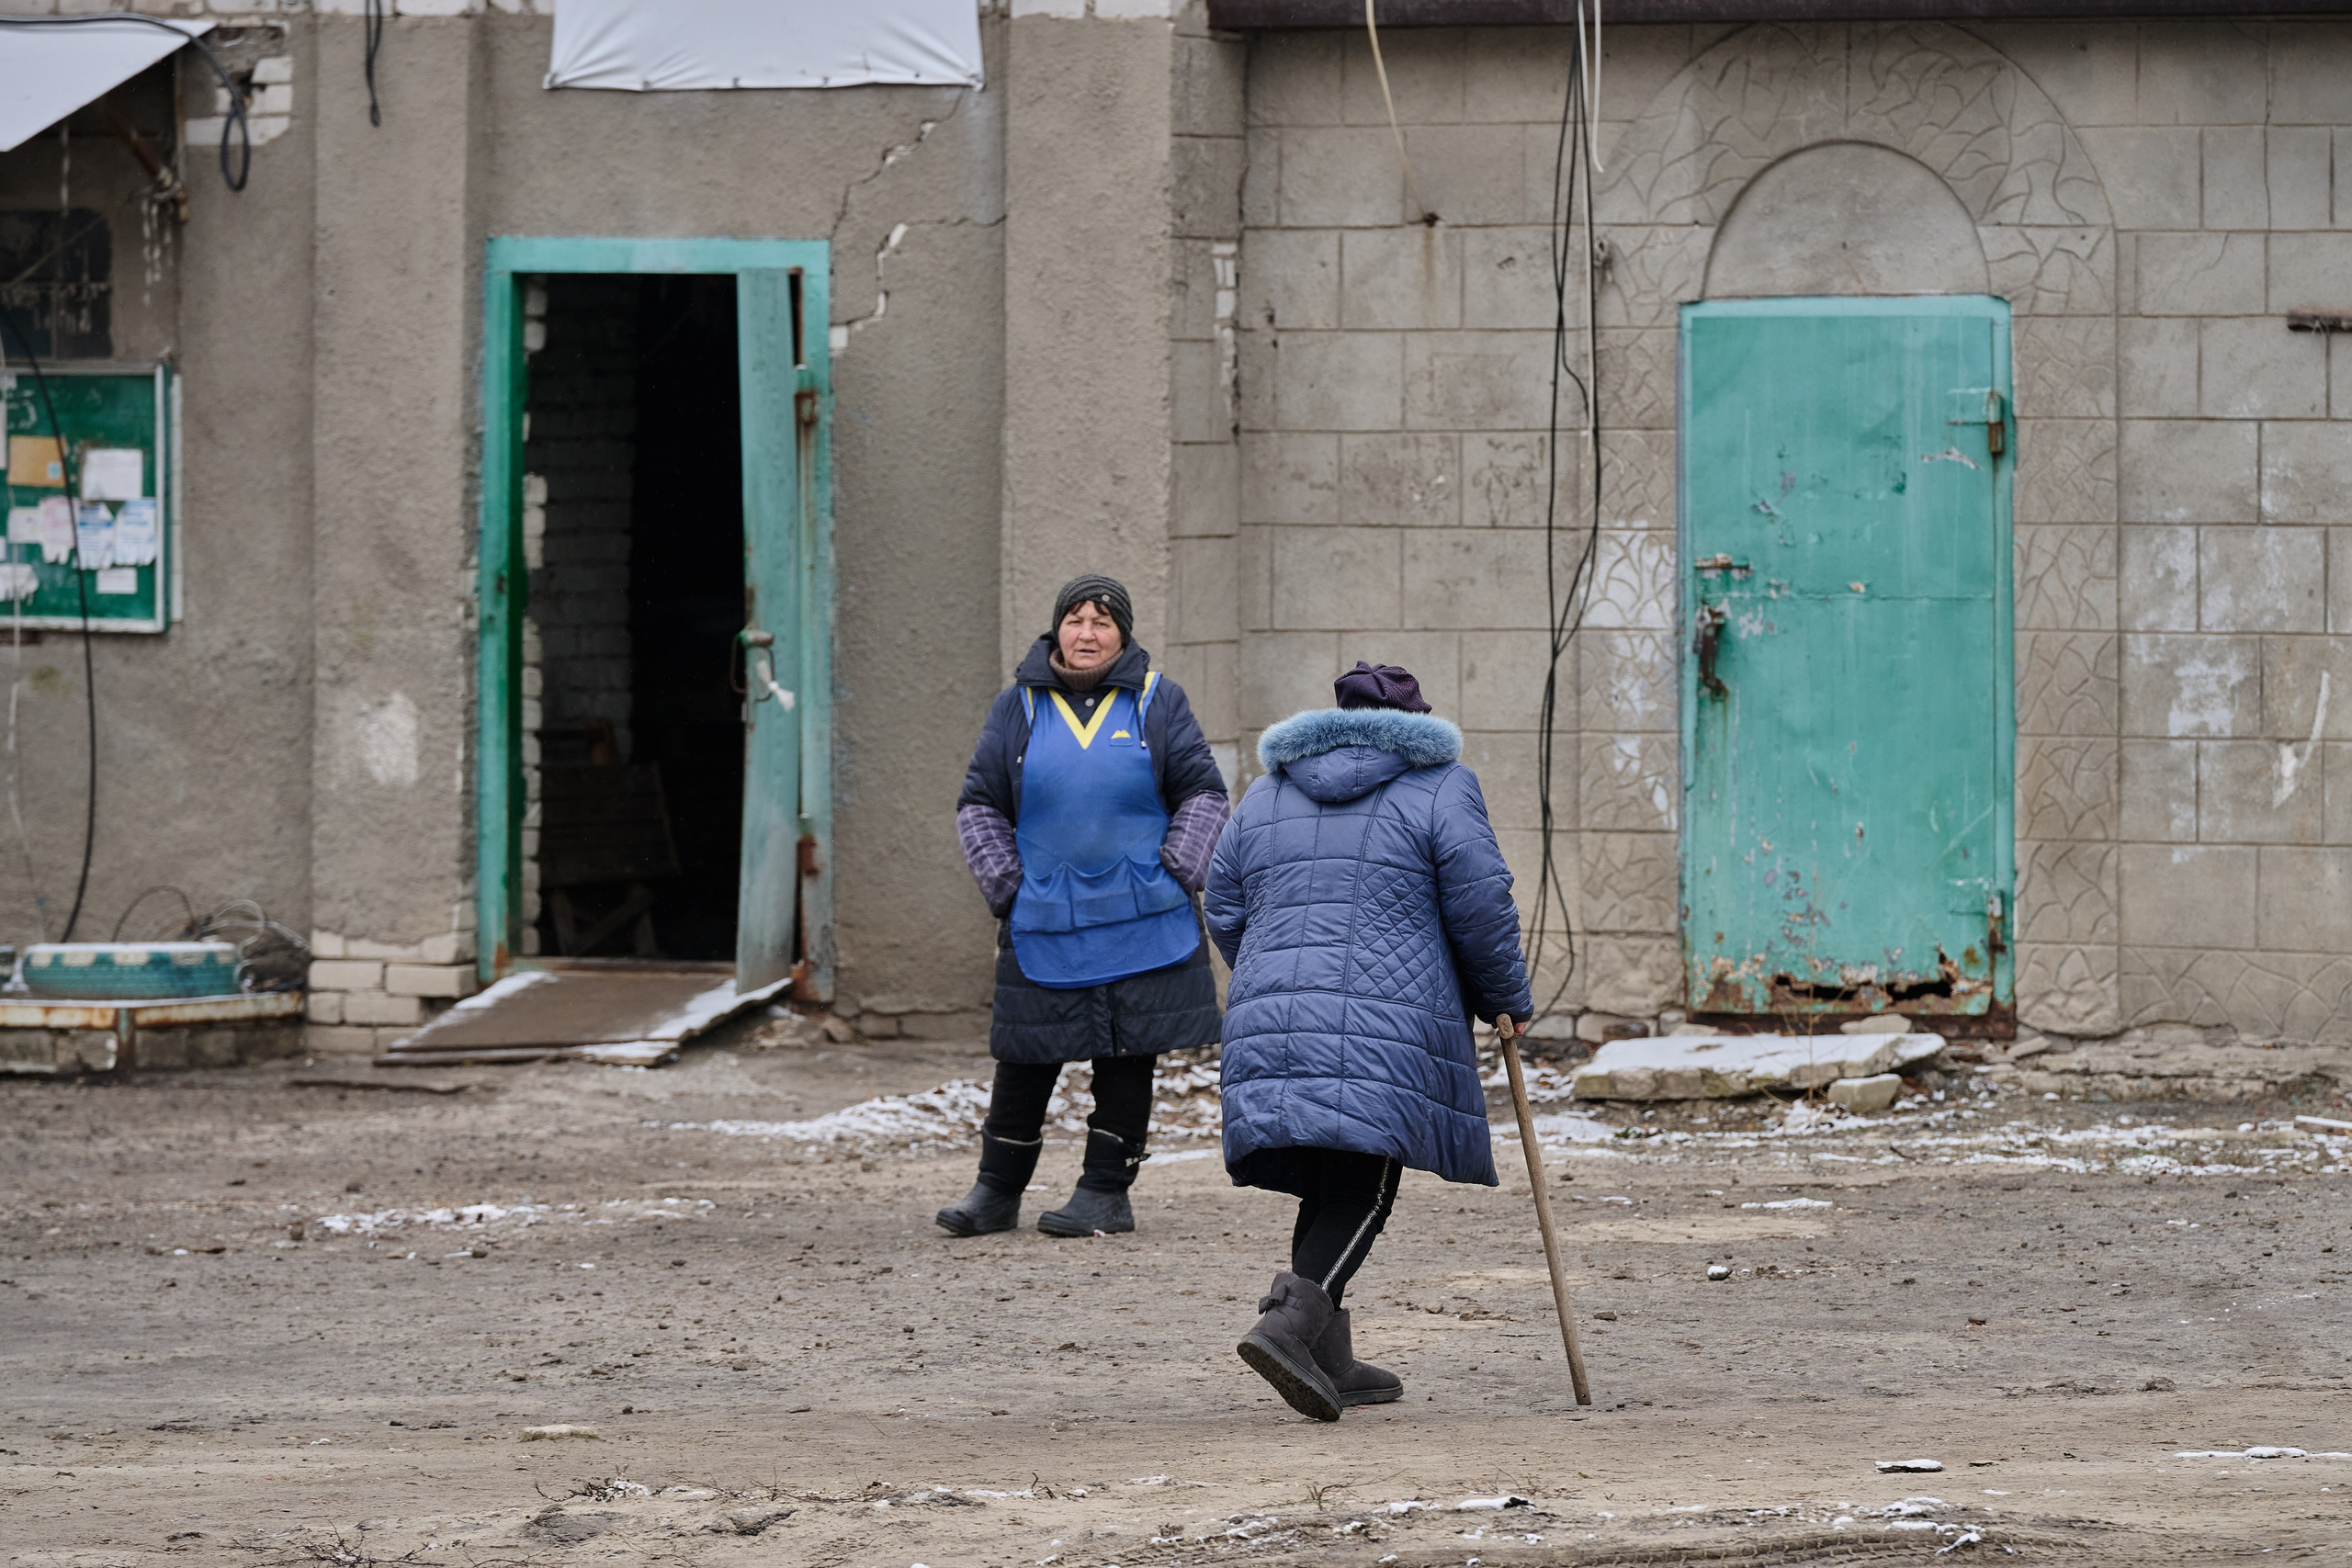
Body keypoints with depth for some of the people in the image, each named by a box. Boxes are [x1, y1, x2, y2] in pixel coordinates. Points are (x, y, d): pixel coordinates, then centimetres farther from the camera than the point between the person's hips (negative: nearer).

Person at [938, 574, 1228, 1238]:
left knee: (1127, 1057, 2)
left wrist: (1173, 876, -5)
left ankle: (1106, 1191, 11)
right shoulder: (1019, 705, 6)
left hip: (1140, 925, -1)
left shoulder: (1156, 701, 4)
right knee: (1025, 1058, 4)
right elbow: (979, 804, 10)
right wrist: (1005, 884, 0)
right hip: (1043, 925, 1)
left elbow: (1202, 794, 5)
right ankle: (997, 1190, 14)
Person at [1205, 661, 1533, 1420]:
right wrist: (1507, 1001, 13)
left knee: (1329, 1191, 13)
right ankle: (1290, 1323, -26)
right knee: (1360, 1192, -6)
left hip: (1272, 1021, 5)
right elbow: (1481, 908, 0)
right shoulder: (1438, 788, 5)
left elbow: (1225, 912, 18)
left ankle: (1332, 1361, 9)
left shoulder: (1268, 794, 19)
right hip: (1386, 1030, -5)